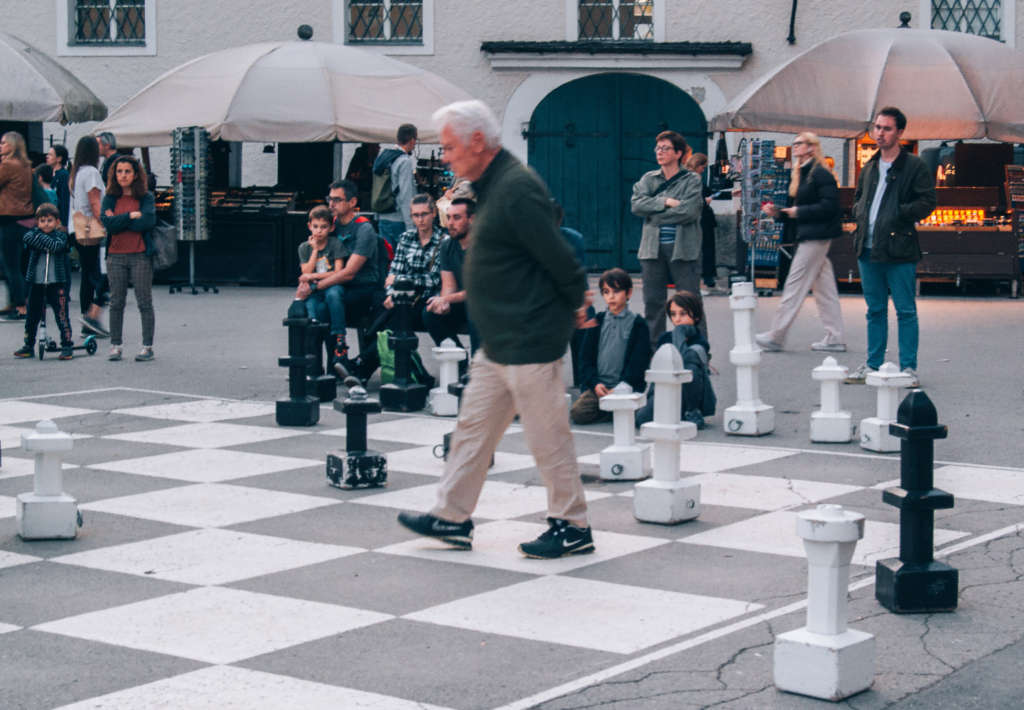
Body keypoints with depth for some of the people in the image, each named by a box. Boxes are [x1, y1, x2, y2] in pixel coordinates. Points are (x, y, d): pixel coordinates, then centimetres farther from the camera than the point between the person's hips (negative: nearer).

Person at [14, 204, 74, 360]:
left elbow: (56, 246, -19)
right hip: (37, 282, 3)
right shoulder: (33, 234, 6)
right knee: (31, 316, 9)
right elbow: (28, 238, -17)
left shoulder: (60, 236, 0)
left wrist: (40, 236, -15)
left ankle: (67, 345, 5)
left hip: (57, 283, -3)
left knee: (62, 315, -3)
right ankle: (29, 346, 21)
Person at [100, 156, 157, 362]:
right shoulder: (110, 198, 8)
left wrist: (118, 221, -8)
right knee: (116, 302, 5)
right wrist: (131, 216, -11)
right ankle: (115, 345, 12)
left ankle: (147, 346, 5)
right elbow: (107, 223, -5)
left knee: (145, 302, 0)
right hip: (116, 256, 2)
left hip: (140, 256, -2)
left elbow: (147, 221, -14)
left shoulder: (146, 197, 2)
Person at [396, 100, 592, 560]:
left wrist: (574, 303, -5)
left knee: (547, 435, -1)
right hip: (501, 341, 11)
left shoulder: (517, 188, -20)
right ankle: (453, 517, 22)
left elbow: (556, 256, -19)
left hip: (530, 340, -11)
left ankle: (573, 528, 10)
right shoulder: (493, 186, 14)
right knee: (474, 424, 14)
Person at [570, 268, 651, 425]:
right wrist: (595, 383, -5)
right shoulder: (597, 322, 12)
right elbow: (586, 357, 11)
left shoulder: (638, 325, 3)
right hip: (597, 387, 3)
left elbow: (639, 361, -2)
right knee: (578, 413, -20)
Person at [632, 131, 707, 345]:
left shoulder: (692, 180, 2)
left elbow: (688, 211, -12)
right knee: (652, 302, 6)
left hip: (683, 248, -4)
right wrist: (665, 202, -13)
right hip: (653, 247, 4)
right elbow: (637, 204, -3)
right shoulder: (648, 179, 13)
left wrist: (655, 216, -7)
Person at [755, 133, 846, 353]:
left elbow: (830, 206, -21)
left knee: (795, 285, -5)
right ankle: (835, 339, 12)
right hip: (806, 237, 10)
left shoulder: (820, 174, -13)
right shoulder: (799, 174, 17)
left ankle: (776, 336, 0)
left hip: (816, 237, -10)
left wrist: (800, 211, -17)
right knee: (824, 287, 10)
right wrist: (778, 212, 6)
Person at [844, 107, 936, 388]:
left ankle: (909, 368, 3)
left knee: (905, 312, -2)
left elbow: (927, 202, -9)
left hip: (899, 250, -6)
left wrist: (897, 215, -15)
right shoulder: (869, 168, 17)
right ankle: (873, 365, 19)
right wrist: (860, 214, 7)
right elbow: (858, 199, 29)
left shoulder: (915, 167, -3)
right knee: (875, 311, 13)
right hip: (868, 249, 6)